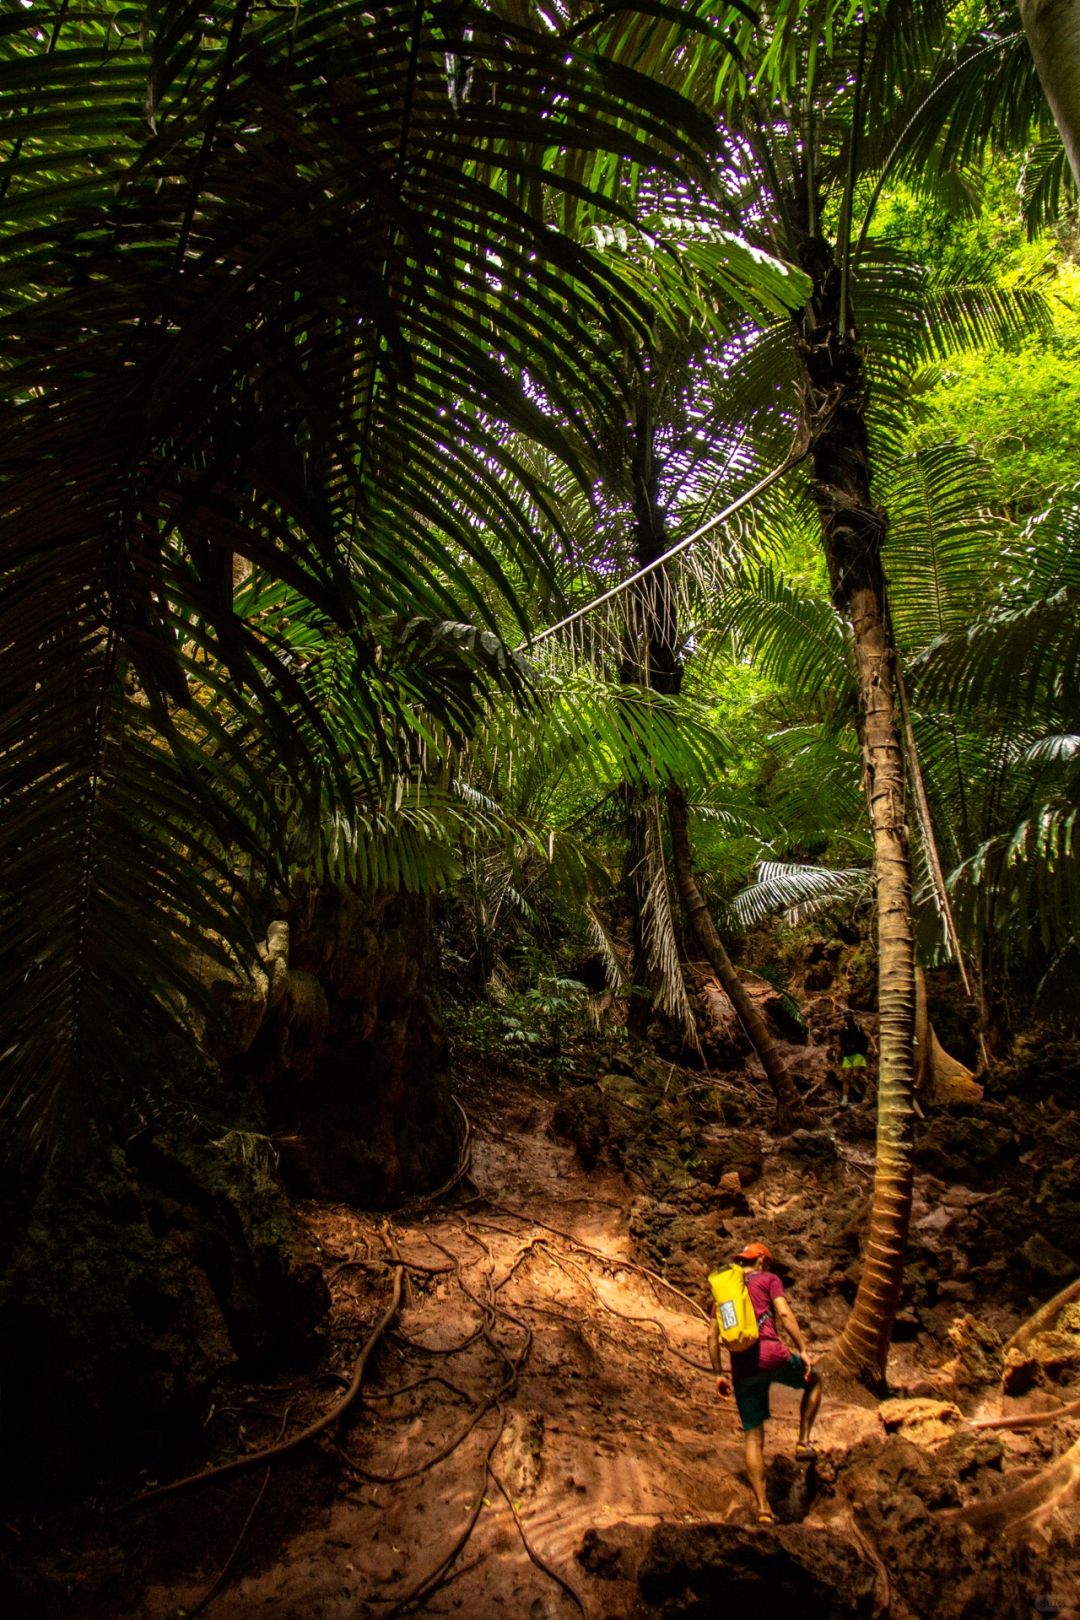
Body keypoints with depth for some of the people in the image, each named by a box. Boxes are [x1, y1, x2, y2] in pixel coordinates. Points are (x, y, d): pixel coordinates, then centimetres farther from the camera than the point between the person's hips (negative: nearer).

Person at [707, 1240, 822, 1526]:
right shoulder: (768, 1279, 9)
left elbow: (712, 1335, 16)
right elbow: (784, 1313, -7)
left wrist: (718, 1374, 18)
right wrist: (803, 1350, -6)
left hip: (742, 1368, 4)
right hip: (772, 1355, -4)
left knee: (753, 1436, 11)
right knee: (814, 1380, 26)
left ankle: (763, 1508, 5)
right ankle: (803, 1442, 19)